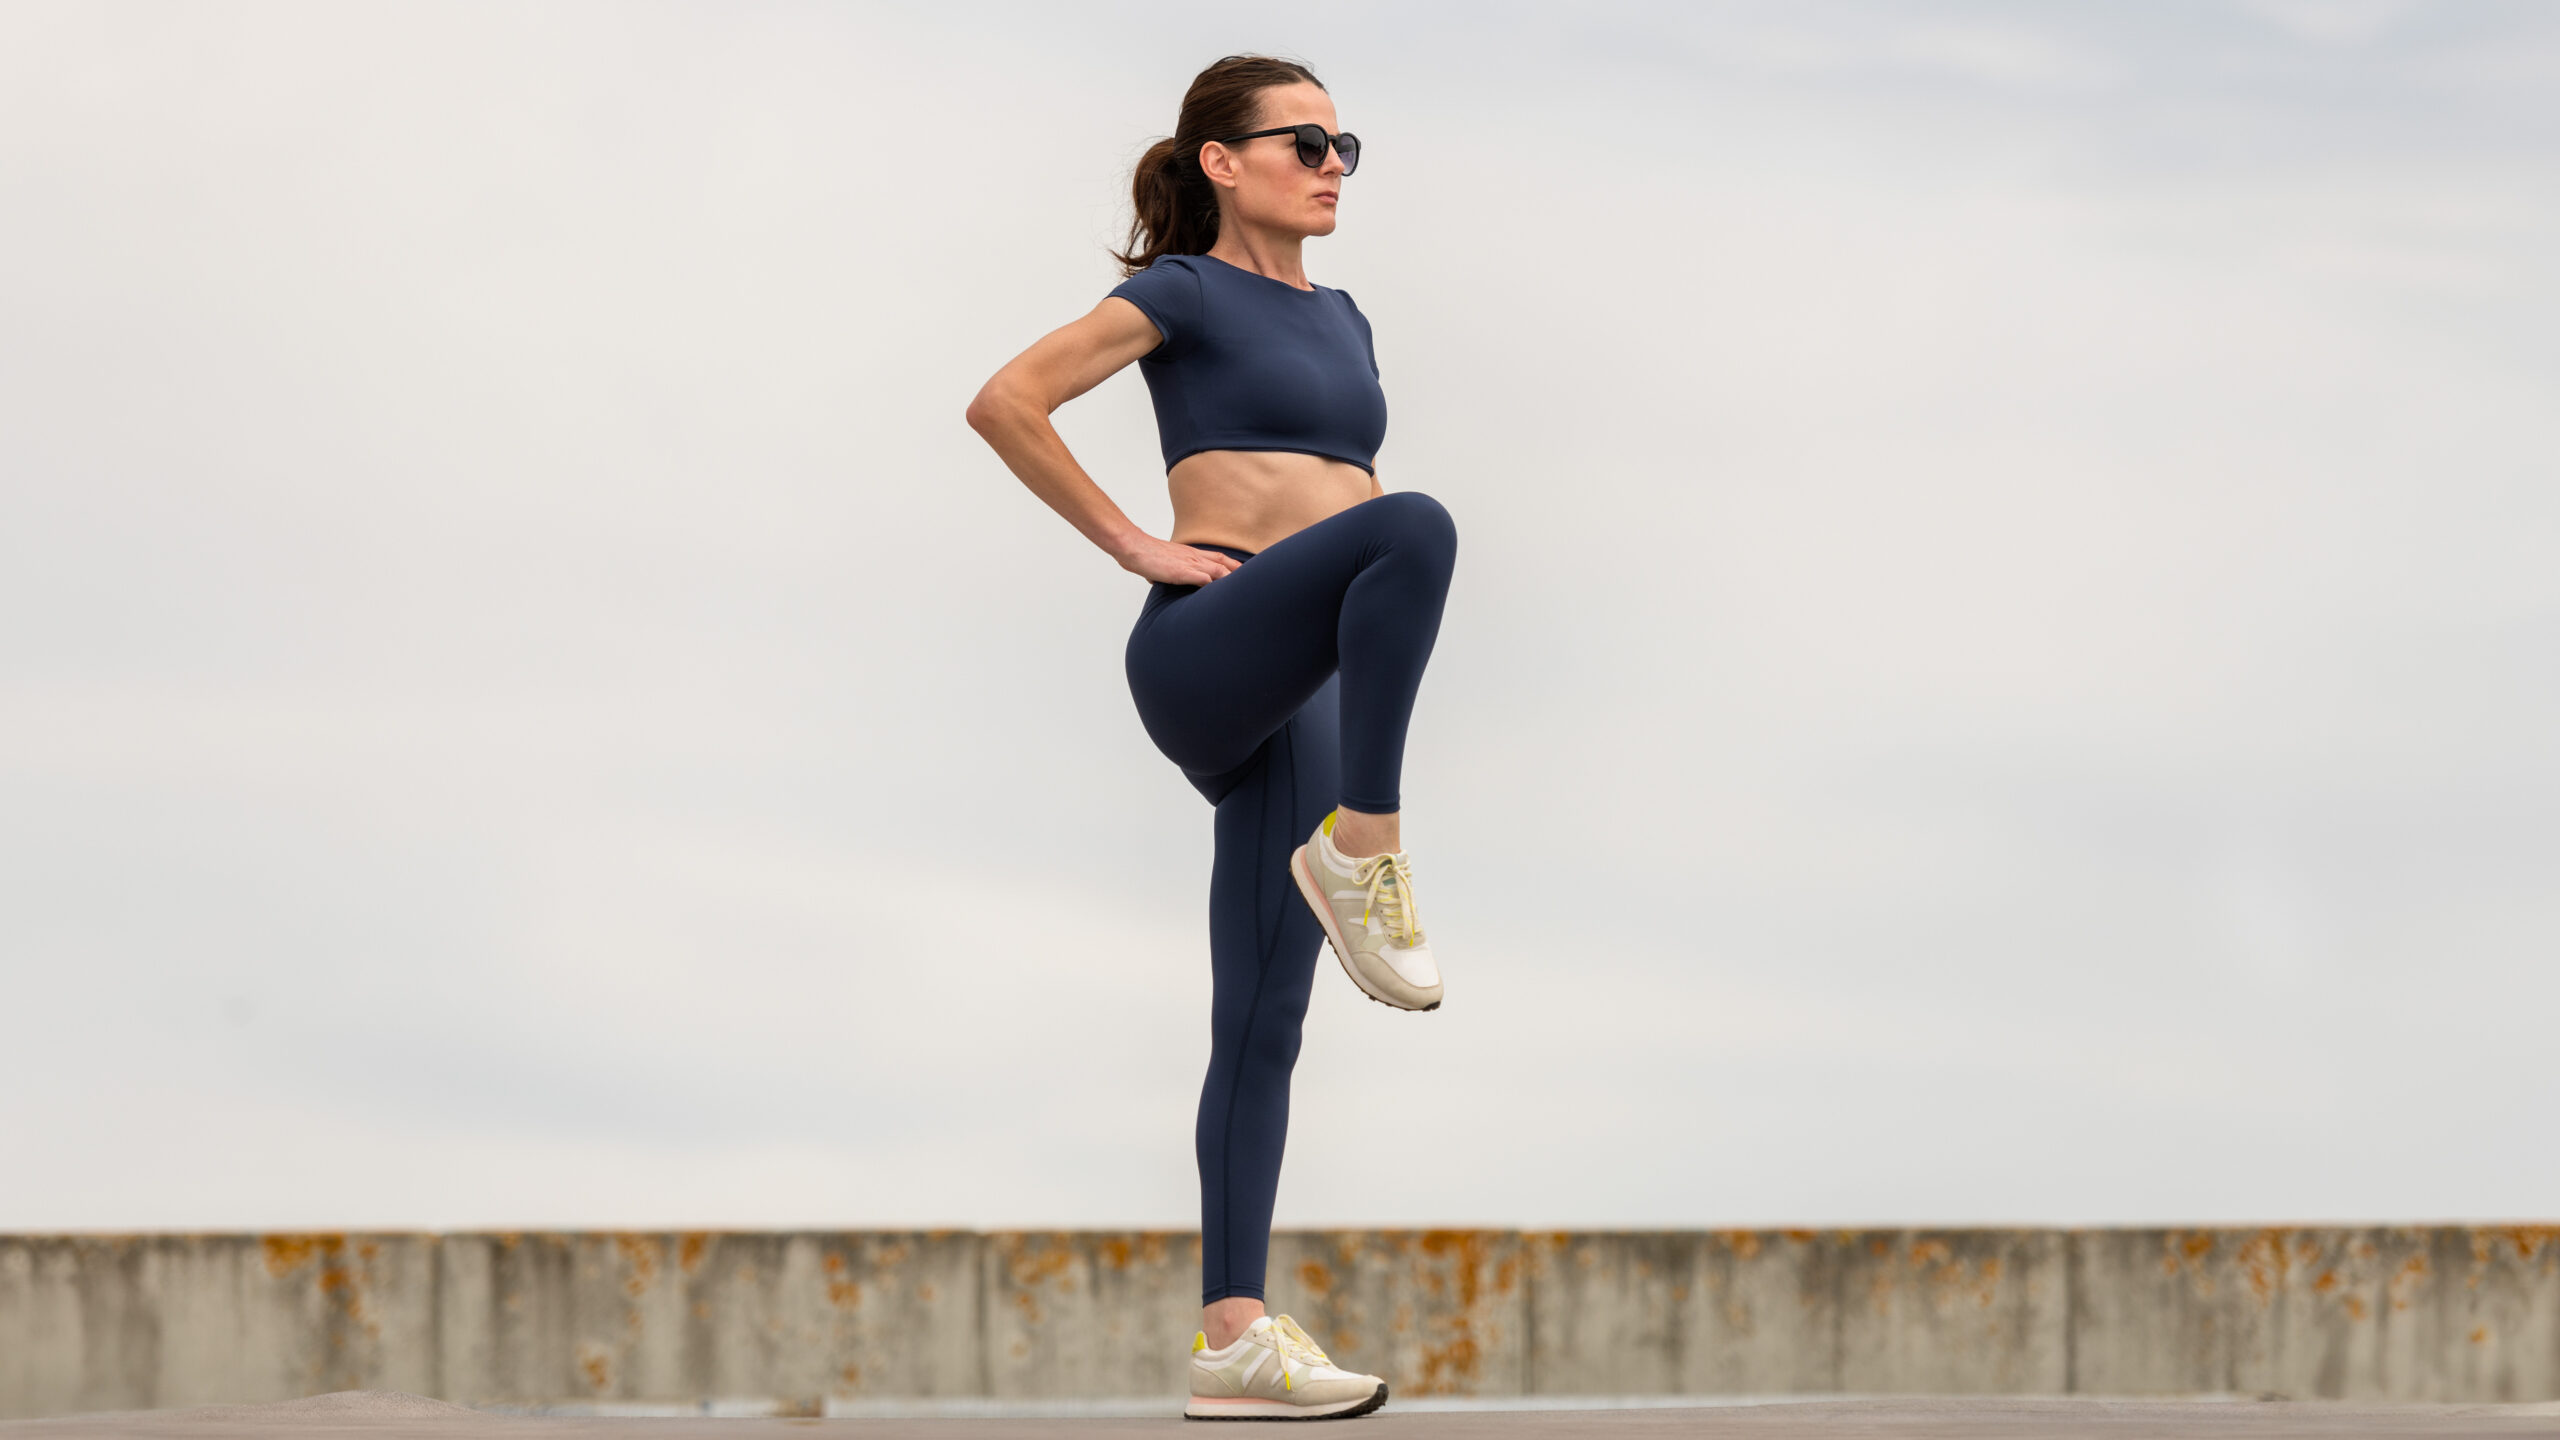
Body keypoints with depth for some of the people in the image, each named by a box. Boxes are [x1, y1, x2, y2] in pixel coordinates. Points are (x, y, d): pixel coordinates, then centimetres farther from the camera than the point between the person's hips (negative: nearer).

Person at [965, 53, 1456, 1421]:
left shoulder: (1340, 321, 24)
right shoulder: (1184, 293, 4)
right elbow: (1004, 403, -6)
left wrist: (1371, 644, 19)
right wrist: (1132, 544, -6)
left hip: (1295, 701, 7)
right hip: (1201, 651, -7)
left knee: (1264, 1018, -1)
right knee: (1419, 529, -33)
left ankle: (1233, 1336, -4)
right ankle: (1360, 852, -27)